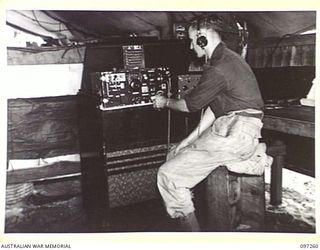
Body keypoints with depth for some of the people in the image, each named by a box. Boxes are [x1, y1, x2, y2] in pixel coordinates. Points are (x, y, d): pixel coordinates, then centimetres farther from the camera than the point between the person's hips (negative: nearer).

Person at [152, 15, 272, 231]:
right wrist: (192, 139, 11)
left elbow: (190, 104, -6)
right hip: (227, 126, 10)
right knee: (174, 155, 16)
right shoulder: (225, 59, 16)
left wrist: (166, 102, 14)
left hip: (235, 134, -10)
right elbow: (212, 106, 15)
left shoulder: (219, 68, -17)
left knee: (168, 175, -13)